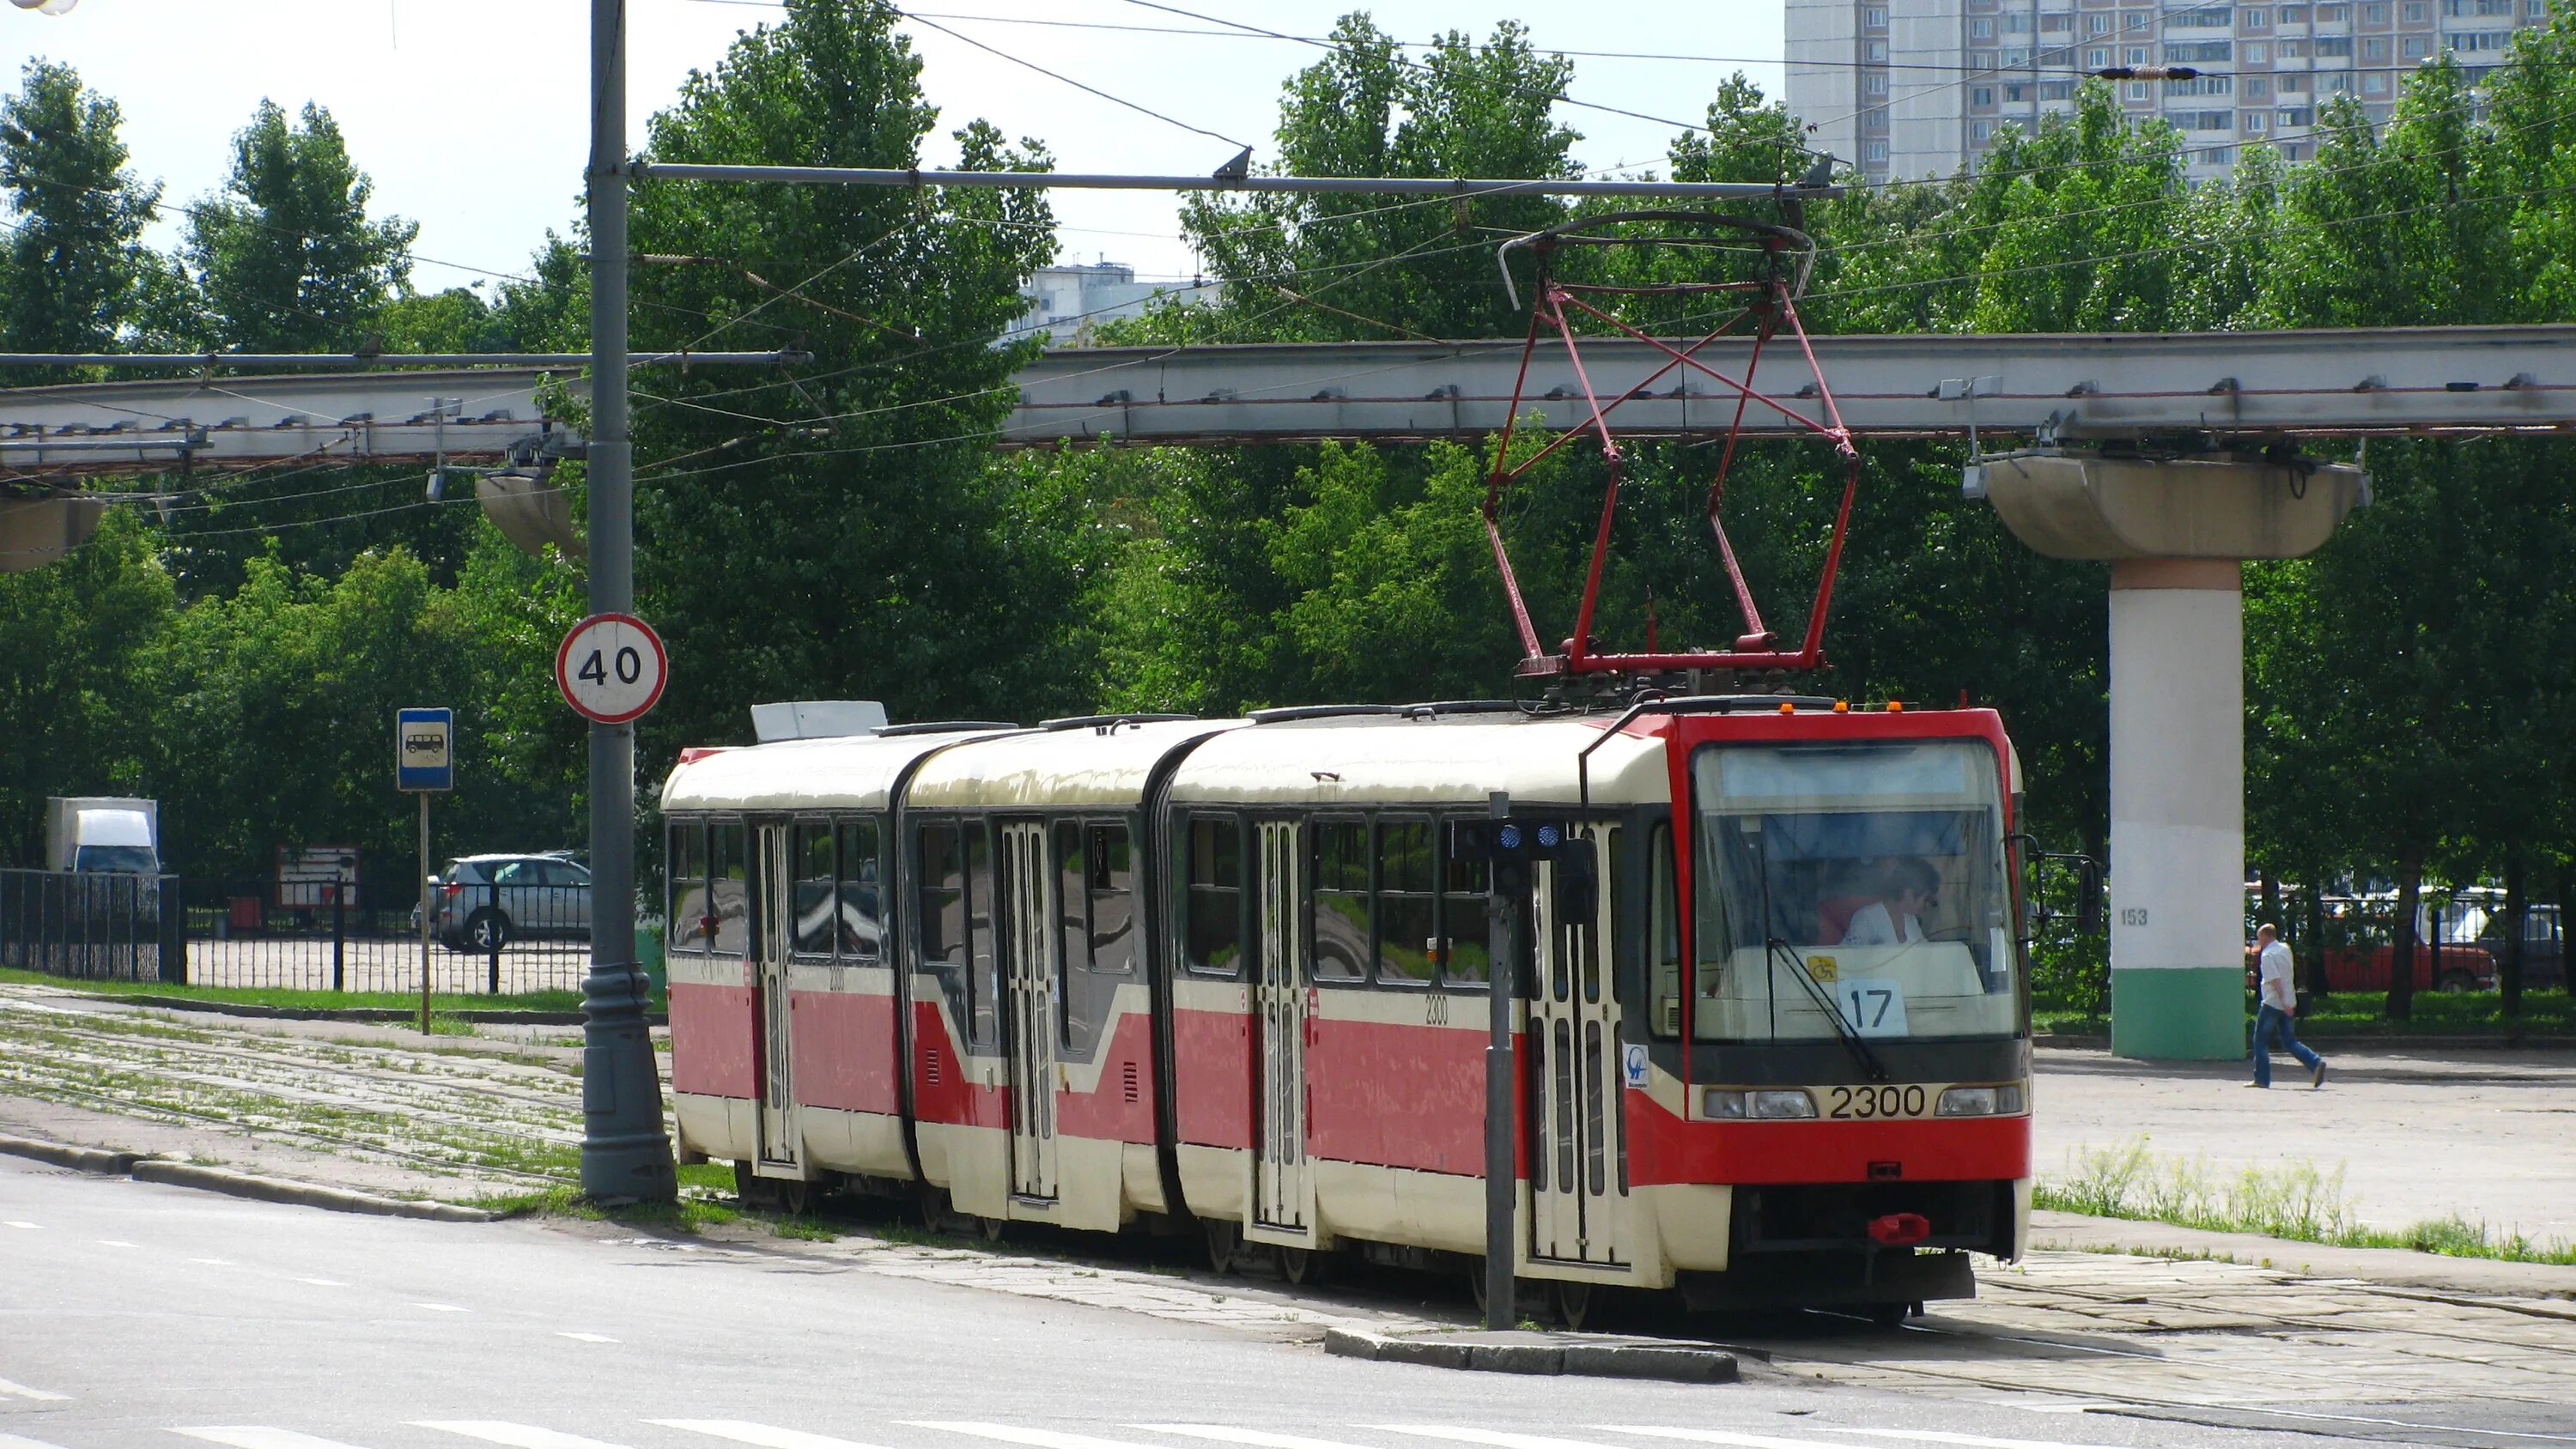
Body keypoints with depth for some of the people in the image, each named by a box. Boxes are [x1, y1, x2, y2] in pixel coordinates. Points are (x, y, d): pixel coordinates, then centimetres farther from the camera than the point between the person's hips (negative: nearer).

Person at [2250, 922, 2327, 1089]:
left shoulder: (2267, 955, -14)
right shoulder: (2285, 949, 10)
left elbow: (2275, 980, -24)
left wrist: (2284, 1003, -29)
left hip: (2272, 1004, -8)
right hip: (2287, 1004, 8)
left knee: (2261, 1041, 5)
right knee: (2289, 1041, 9)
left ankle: (2261, 1079, 6)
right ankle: (2316, 1064, -10)